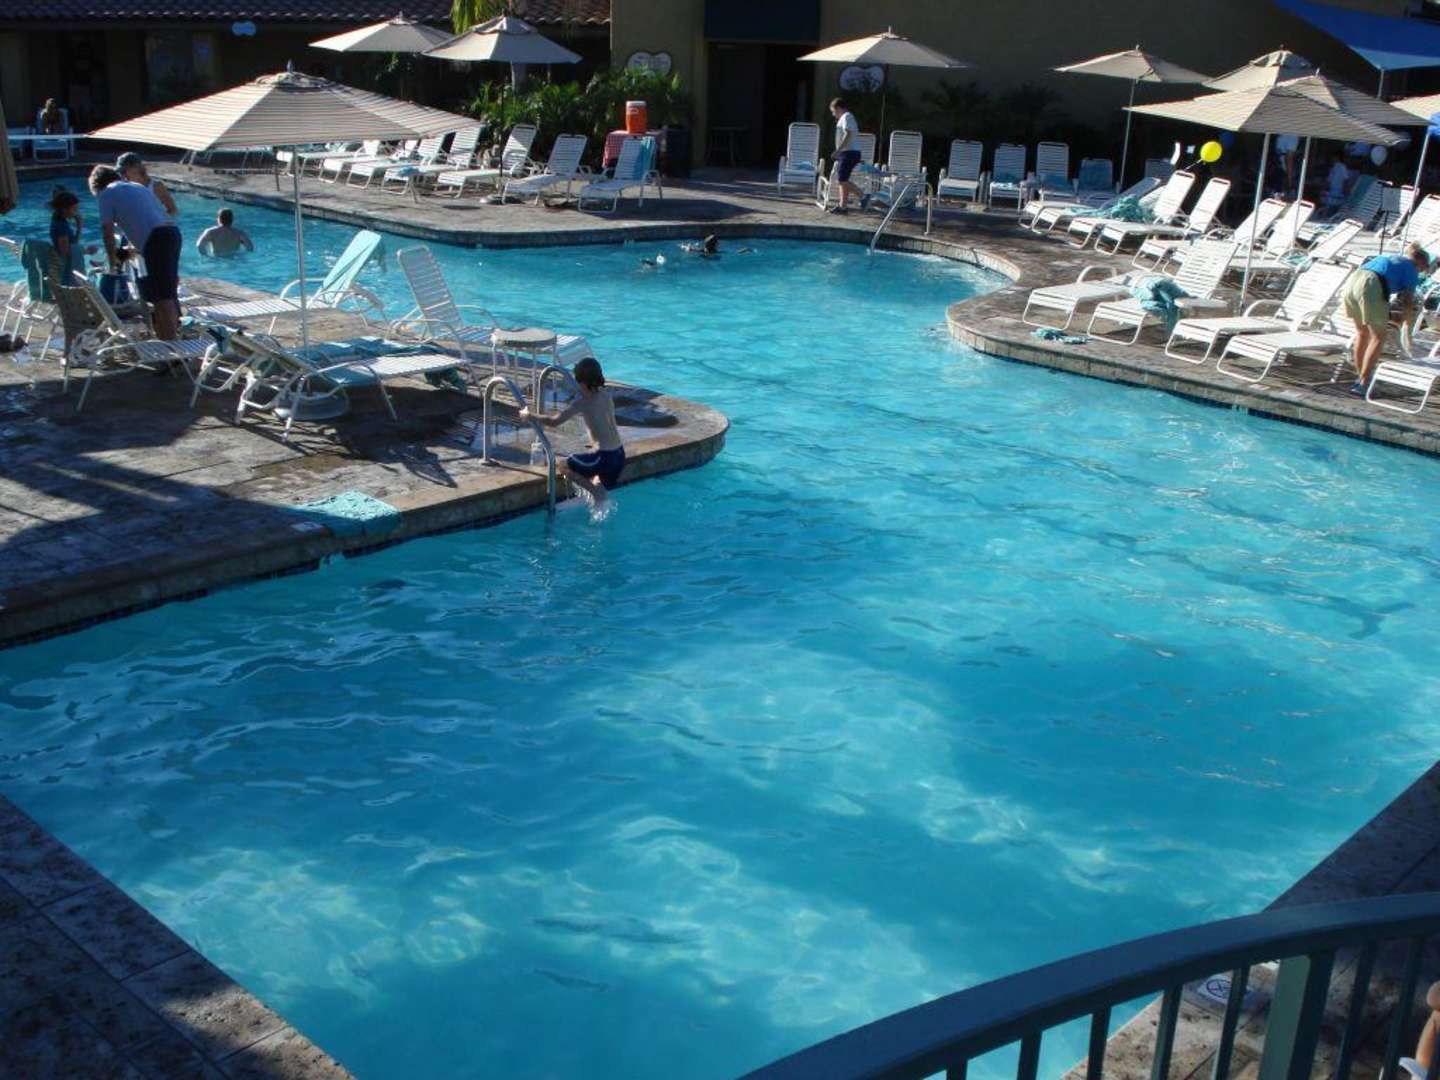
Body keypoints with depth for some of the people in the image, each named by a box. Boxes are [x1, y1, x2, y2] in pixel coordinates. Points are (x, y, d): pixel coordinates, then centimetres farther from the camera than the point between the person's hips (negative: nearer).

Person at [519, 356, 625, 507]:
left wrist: (529, 415, 1)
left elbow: (554, 422, -12)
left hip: (605, 456, -7)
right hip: (619, 454, 7)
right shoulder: (605, 394, 7)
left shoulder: (582, 402, -12)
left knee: (564, 467, 13)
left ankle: (595, 490, 2)